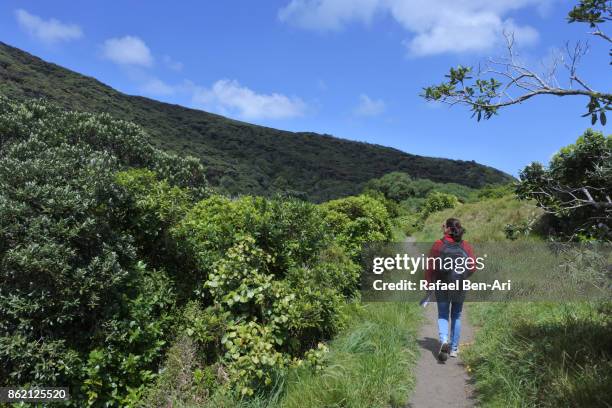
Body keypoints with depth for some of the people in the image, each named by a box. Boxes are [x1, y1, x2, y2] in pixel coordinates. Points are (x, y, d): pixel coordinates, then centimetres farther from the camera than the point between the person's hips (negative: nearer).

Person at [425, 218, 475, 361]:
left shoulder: (438, 245, -10)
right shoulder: (466, 246, -3)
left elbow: (431, 267, -8)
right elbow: (473, 267, -2)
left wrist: (428, 283, 5)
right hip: (460, 286, 2)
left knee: (443, 315, 10)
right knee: (456, 316, 16)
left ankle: (444, 341, -14)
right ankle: (454, 348, 21)